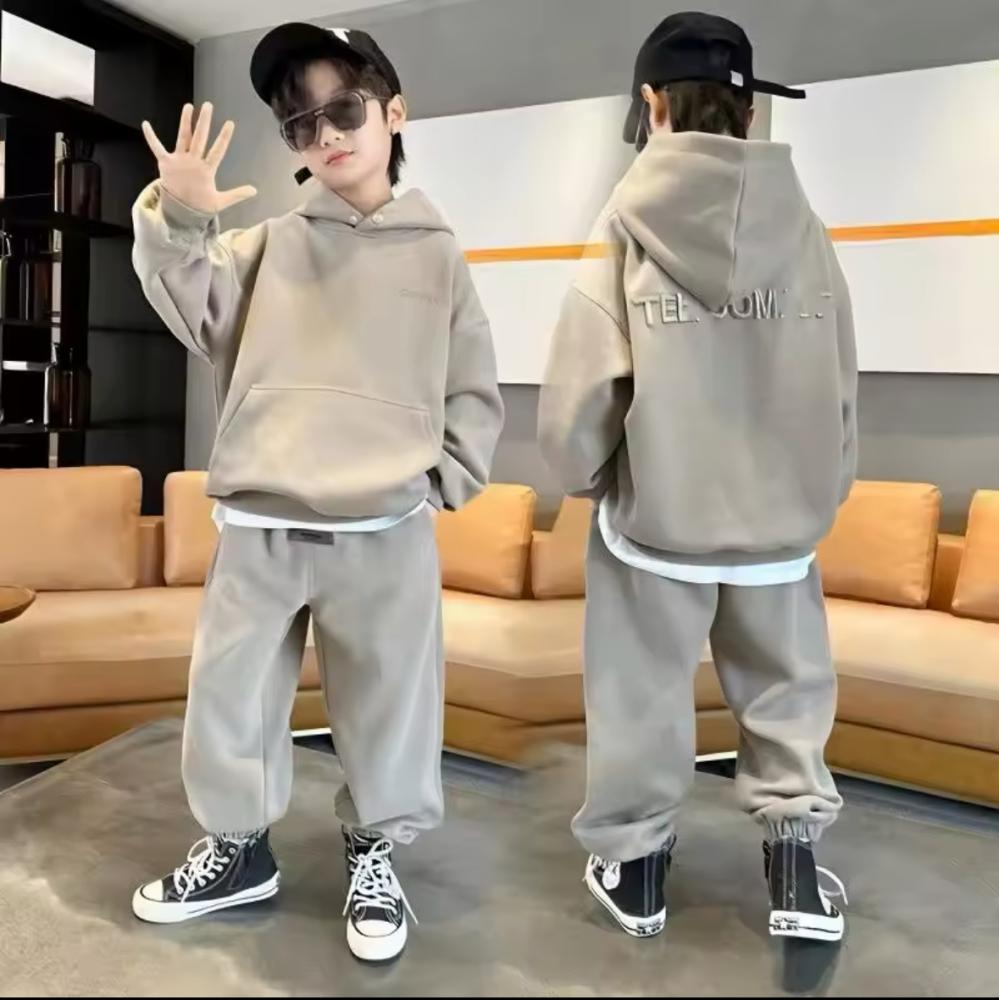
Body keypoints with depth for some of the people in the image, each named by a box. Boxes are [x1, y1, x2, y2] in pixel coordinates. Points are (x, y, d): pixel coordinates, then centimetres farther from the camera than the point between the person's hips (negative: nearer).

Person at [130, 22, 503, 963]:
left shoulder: (436, 253, 7)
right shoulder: (273, 242, 9)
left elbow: (476, 397, 8)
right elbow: (200, 315, -3)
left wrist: (439, 484, -3)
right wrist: (178, 225, -18)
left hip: (386, 538, -1)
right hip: (257, 530, 2)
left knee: (388, 708, 9)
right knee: (228, 700, 12)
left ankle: (374, 854, 33)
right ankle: (239, 846, 35)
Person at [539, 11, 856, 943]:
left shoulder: (628, 224, -10)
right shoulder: (803, 228, -2)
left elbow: (579, 393, -13)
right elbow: (840, 388, 1)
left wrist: (584, 475, 8)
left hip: (653, 513, -2)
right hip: (780, 516, 3)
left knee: (644, 697, 14)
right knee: (786, 690, 21)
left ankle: (633, 865, 30)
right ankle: (795, 863, 26)